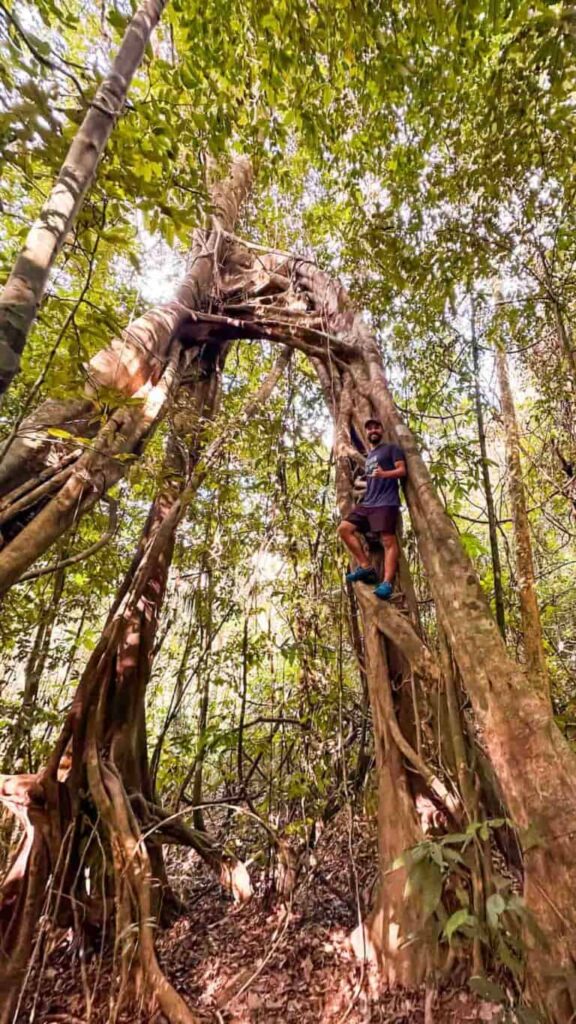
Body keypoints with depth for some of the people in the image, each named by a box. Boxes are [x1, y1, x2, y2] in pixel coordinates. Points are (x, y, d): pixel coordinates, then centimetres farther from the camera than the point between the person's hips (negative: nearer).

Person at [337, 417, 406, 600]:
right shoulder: (369, 456, 30)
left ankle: (387, 583, -20)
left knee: (388, 540, -14)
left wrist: (384, 473, -20)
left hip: (386, 502, -8)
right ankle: (366, 567, -5)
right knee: (344, 528, -5)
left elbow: (402, 470, -5)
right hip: (367, 502, 8)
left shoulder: (391, 448, 9)